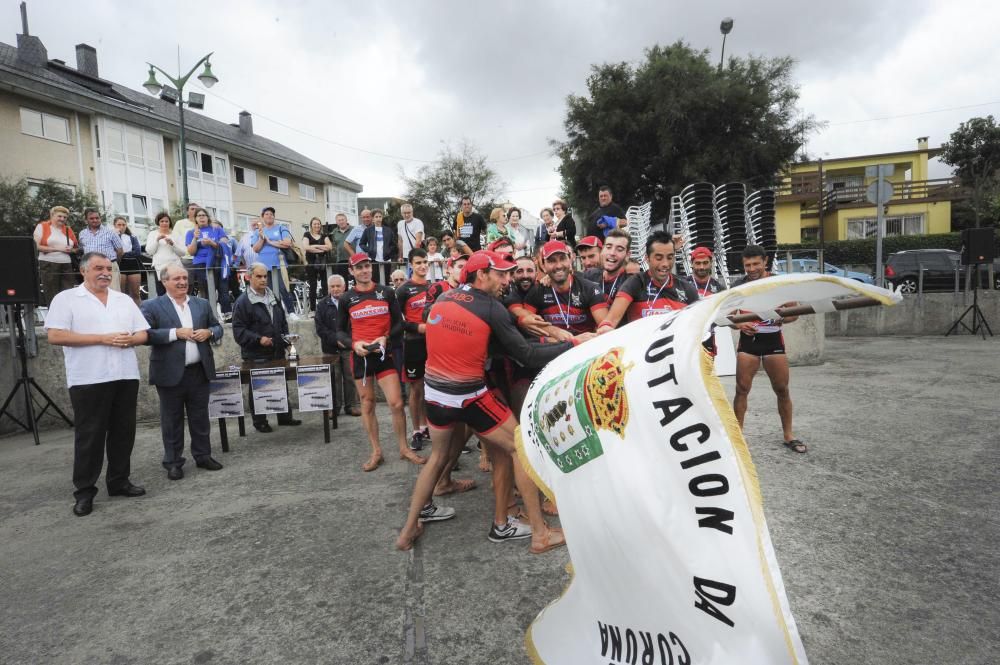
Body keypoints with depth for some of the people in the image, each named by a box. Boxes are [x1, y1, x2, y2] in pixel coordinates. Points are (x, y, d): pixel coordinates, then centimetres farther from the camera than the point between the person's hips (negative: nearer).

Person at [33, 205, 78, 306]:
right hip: (48, 264, -3)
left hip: (66, 265, 3)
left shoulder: (68, 230, 16)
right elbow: (36, 246, -4)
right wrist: (57, 249, -10)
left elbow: (76, 247, 23)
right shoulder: (42, 226, 5)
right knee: (51, 297, -2)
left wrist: (71, 250, 0)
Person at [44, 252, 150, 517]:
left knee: (123, 432, 9)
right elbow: (55, 336, -10)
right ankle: (84, 491, 12)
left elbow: (143, 334, 13)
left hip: (126, 376, 4)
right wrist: (102, 339, -15)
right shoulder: (66, 299, 0)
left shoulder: (125, 300, 14)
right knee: (89, 436, 2)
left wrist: (129, 340, -10)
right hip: (88, 379, -4)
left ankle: (119, 481, 21)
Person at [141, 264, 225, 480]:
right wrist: (176, 333, -18)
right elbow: (146, 335, -12)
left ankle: (203, 456, 24)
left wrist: (209, 332, -7)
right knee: (172, 420, 6)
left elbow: (218, 327, 15)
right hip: (171, 373, -3)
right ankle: (173, 462, 17)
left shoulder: (202, 304, 11)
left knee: (200, 417, 12)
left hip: (199, 371, 4)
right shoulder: (151, 306, -2)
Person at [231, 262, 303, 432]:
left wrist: (285, 336, 9)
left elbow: (282, 321, 24)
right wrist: (258, 339, -24)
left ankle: (285, 416, 25)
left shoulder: (273, 298, 14)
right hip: (256, 356, -6)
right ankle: (259, 421, 16)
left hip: (277, 352, 6)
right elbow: (238, 330, -14)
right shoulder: (243, 302, -9)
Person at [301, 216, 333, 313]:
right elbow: (305, 247, -10)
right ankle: (312, 309, 5)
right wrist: (321, 249, -8)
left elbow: (330, 247, -2)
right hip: (311, 264, -2)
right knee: (313, 287, 0)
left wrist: (315, 246, -9)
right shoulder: (307, 235, 6)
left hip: (323, 263, 2)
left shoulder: (324, 236, 14)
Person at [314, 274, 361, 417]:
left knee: (350, 377, 3)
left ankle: (351, 405, 13)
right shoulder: (322, 304, 9)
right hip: (331, 348, 1)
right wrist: (336, 339, -9)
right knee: (334, 378, 4)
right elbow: (320, 327, 3)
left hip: (349, 347, -1)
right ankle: (334, 407, 12)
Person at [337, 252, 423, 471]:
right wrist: (354, 344, -12)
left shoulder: (386, 293, 3)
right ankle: (376, 452, 21)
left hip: (384, 354, -1)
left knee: (396, 403, -6)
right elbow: (340, 331, 8)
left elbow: (399, 323, 5)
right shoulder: (346, 299, 2)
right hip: (361, 356, 1)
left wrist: (385, 338, -14)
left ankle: (404, 449, 12)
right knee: (367, 405, 8)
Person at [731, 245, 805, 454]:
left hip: (773, 340, 0)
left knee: (782, 390, 5)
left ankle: (788, 434, 19)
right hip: (748, 340, 0)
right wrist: (740, 324, -20)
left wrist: (782, 318, -21)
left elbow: (794, 312, 0)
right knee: (742, 389, -2)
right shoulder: (738, 287, -1)